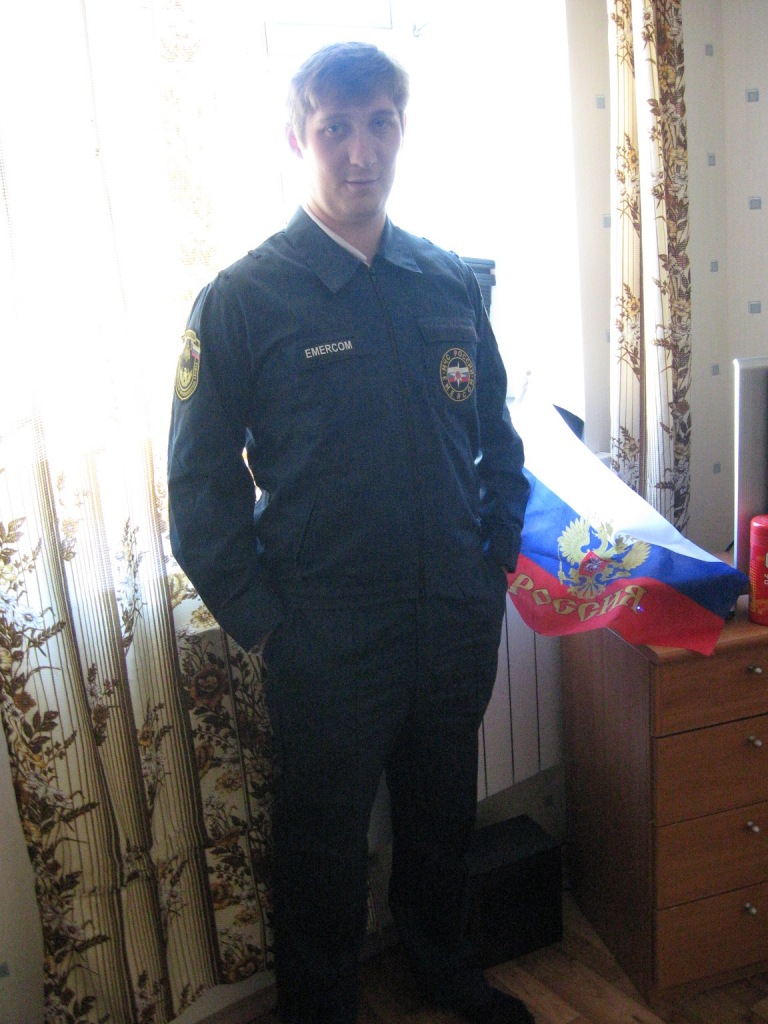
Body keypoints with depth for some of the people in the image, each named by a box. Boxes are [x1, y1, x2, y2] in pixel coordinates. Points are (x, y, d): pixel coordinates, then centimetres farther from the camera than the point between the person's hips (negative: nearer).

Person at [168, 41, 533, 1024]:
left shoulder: (452, 283, 3)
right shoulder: (242, 299, -9)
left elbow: (498, 437, 12)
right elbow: (199, 490, -8)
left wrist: (496, 565, 6)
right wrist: (261, 625, -10)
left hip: (456, 621, 5)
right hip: (326, 638, -4)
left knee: (444, 814, 24)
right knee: (323, 841, 15)